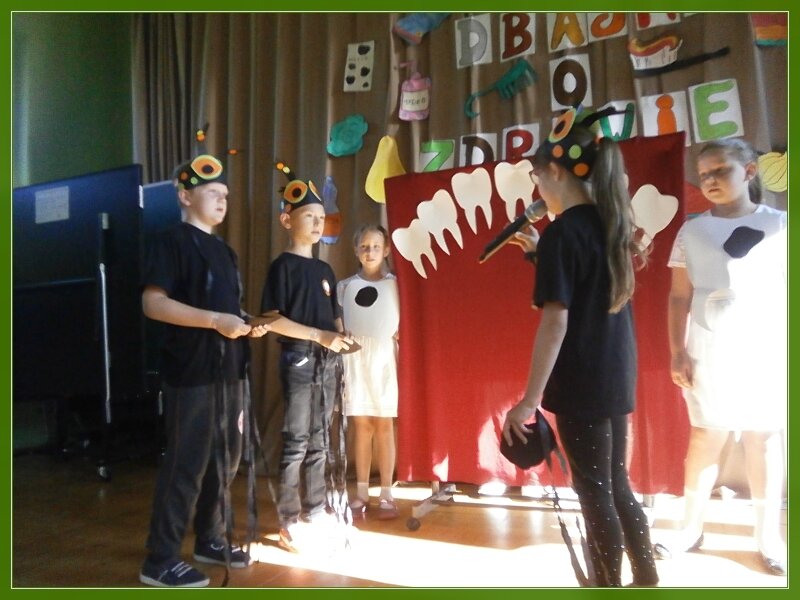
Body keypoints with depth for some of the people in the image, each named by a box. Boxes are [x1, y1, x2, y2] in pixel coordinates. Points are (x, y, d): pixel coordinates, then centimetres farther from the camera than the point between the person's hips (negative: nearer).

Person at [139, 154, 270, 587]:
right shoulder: (172, 241, -6)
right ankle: (160, 561, 10)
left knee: (225, 461, 14)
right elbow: (152, 303, -18)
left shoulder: (224, 250, 18)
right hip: (192, 373, -8)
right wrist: (215, 320, -23)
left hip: (230, 371, 8)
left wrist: (249, 325, 5)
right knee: (186, 464, -4)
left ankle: (212, 541, 29)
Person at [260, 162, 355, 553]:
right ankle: (288, 523, 8)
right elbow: (272, 319, -13)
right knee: (296, 443, -2)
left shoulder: (325, 270, 15)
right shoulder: (283, 266, -5)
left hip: (328, 361, 7)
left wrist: (342, 338, 0)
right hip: (299, 359, -6)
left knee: (320, 441, 13)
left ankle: (316, 511, 25)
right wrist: (319, 335, -19)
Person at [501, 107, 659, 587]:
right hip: (617, 375, 8)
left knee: (595, 493, 6)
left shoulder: (563, 229, -15)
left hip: (582, 381, -8)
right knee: (616, 485, 19)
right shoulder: (612, 221, 9)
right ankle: (647, 579, 30)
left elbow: (556, 320, -22)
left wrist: (529, 400, -20)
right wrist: (541, 252, 19)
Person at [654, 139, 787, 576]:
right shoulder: (692, 232, 4)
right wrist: (677, 352, -2)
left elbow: (788, 292, 1)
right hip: (709, 355, 1)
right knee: (703, 440, 7)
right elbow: (680, 296, 4)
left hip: (767, 354, -1)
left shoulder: (780, 225, 1)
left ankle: (769, 536, 22)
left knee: (764, 441, 7)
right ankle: (691, 529, 20)